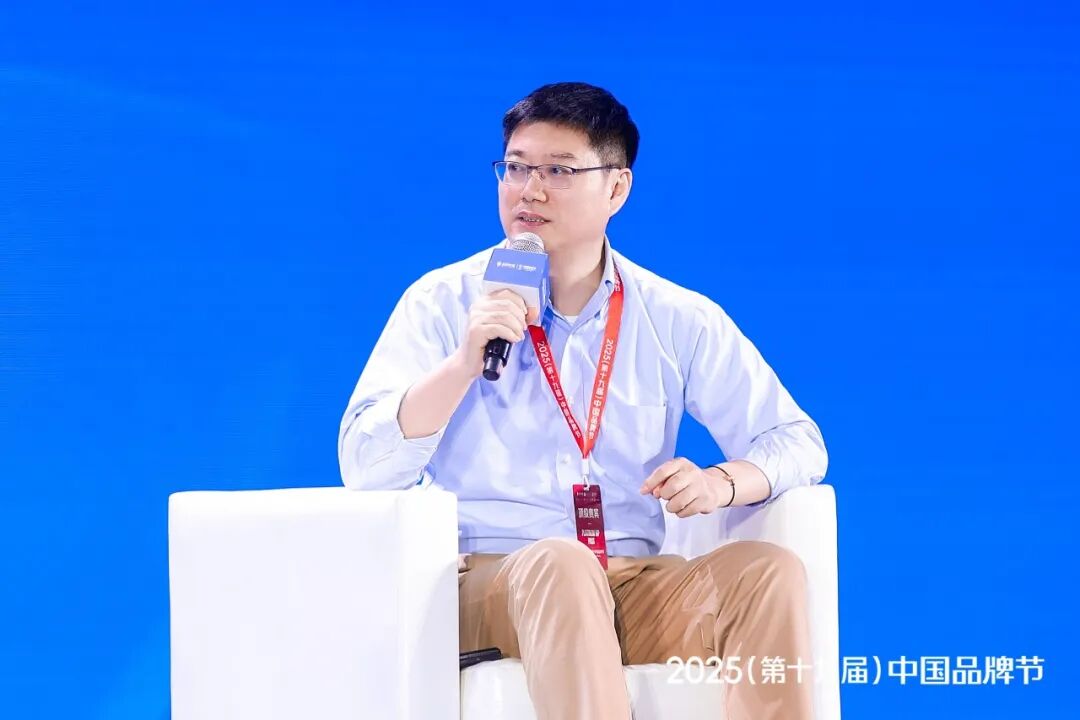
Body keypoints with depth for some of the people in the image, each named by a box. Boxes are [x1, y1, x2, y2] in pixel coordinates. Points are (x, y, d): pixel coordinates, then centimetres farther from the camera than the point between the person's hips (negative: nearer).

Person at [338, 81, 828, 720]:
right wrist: (465, 362, -19)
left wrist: (721, 484, -14)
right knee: (559, 566, -37)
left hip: (638, 590, 3)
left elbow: (797, 441, 9)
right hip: (488, 582, -3)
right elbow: (364, 468, -4)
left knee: (771, 569, -25)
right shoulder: (444, 303, 4)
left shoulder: (679, 320, 10)